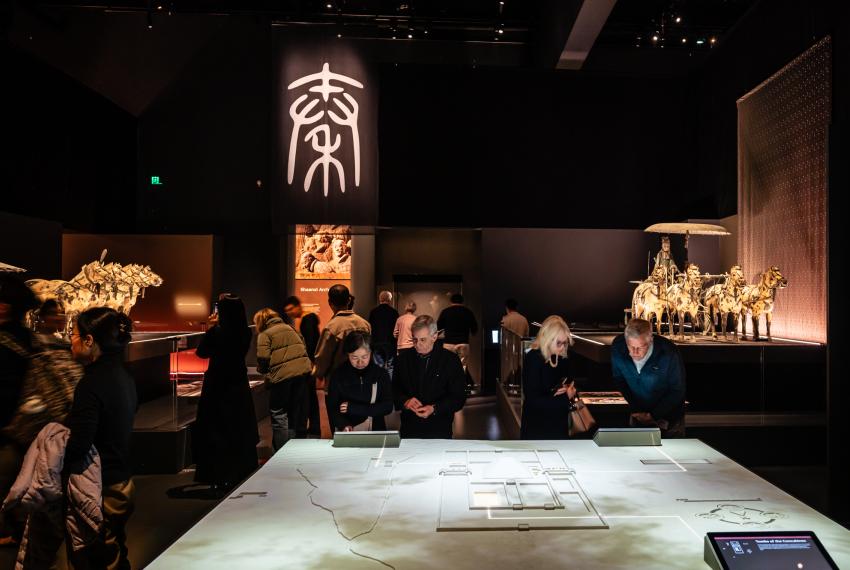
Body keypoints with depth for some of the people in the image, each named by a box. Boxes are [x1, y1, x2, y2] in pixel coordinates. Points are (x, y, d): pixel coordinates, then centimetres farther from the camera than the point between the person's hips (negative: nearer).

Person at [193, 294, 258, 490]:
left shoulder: (216, 332, -18)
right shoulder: (246, 333, -6)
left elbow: (201, 352, -3)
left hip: (217, 388, -4)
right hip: (239, 387, 4)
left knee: (216, 434, 9)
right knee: (240, 433, 16)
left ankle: (221, 479, 13)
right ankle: (241, 475, 25)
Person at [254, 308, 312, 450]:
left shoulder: (264, 334, 0)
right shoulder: (289, 328, 19)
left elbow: (263, 358, -11)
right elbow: (303, 347, 17)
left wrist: (261, 369, 8)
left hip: (283, 374, -6)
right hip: (303, 370, 6)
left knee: (278, 413, 6)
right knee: (297, 412, 16)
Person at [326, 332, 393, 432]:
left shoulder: (381, 374, -1)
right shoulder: (338, 375, -1)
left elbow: (388, 406, -5)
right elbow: (332, 408, -1)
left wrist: (354, 408, -12)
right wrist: (344, 426, -20)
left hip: (376, 432, 0)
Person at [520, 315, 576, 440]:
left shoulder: (562, 359, 2)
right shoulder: (533, 359, -16)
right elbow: (533, 400, -20)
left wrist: (569, 391, -7)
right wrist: (565, 398, -16)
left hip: (560, 425, 6)